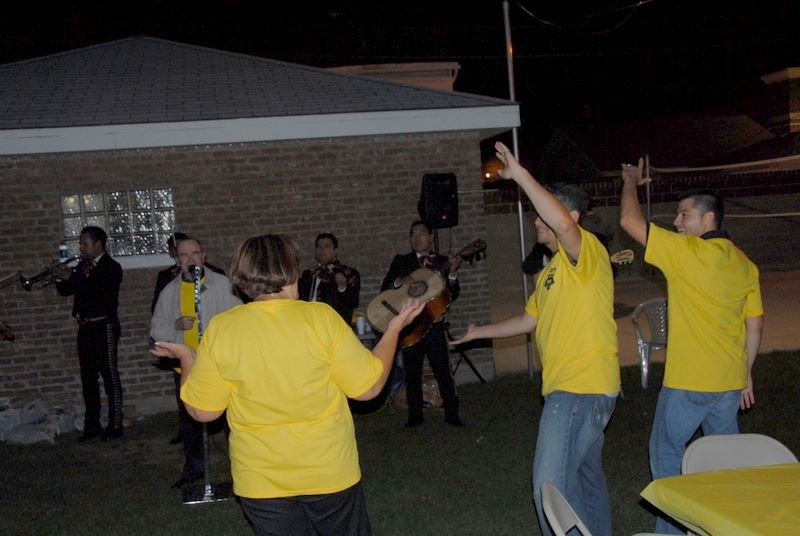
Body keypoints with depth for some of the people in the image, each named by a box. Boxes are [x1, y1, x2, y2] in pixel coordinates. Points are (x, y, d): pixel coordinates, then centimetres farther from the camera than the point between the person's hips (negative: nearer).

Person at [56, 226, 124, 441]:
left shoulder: (111, 267, -7)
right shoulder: (82, 266, 13)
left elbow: (101, 293, -21)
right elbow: (66, 290, 14)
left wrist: (76, 280, -19)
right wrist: (59, 279, -6)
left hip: (104, 327, -7)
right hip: (85, 328, 7)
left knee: (110, 375, -2)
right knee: (88, 377, 10)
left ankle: (116, 424, 3)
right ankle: (92, 425, 17)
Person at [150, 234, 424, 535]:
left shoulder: (220, 329, -10)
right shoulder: (321, 317, -14)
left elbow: (202, 410, -3)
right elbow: (368, 387, -8)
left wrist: (187, 359, 14)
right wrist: (394, 329, 4)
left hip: (261, 482, 1)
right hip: (330, 473, -1)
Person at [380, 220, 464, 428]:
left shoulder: (442, 262, 9)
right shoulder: (400, 261, 10)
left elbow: (453, 295, 2)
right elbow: (384, 289, 3)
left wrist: (452, 273, -14)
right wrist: (400, 282, -16)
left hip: (434, 323, -1)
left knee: (443, 370, -3)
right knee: (412, 372, 5)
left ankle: (452, 414, 6)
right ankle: (415, 415, 14)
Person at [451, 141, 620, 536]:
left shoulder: (586, 251, -11)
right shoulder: (552, 271, 19)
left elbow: (563, 224, -34)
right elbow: (527, 320, 28)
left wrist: (520, 175, -30)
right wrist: (477, 333, 34)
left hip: (581, 389, -11)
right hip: (568, 388, 11)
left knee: (552, 487, -10)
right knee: (586, 480, 19)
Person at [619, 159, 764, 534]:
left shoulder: (685, 251, -14)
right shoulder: (744, 264, 6)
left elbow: (630, 220, -10)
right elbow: (755, 324, 10)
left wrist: (631, 180, 6)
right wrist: (746, 373, 18)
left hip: (687, 381, -6)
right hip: (730, 380, 7)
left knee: (667, 451, 9)